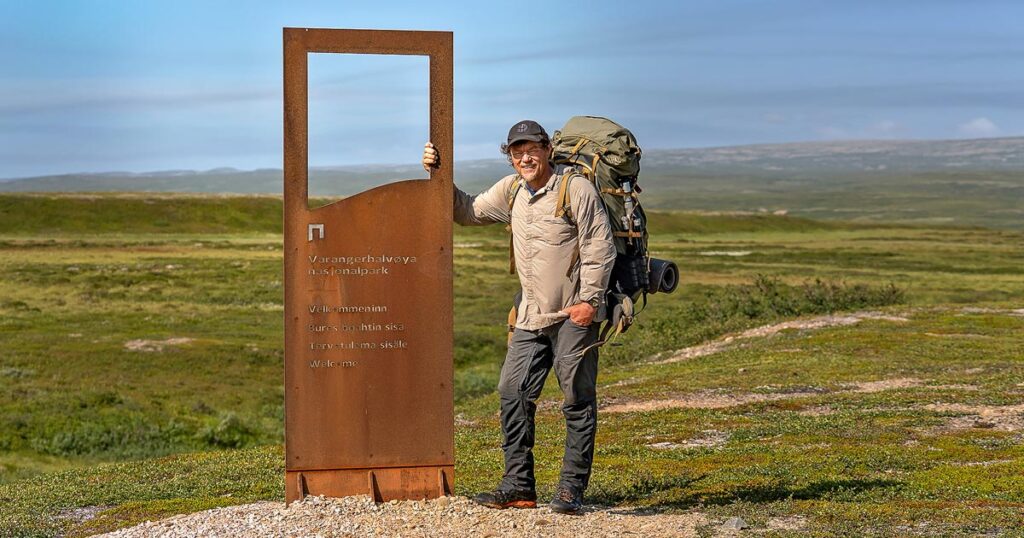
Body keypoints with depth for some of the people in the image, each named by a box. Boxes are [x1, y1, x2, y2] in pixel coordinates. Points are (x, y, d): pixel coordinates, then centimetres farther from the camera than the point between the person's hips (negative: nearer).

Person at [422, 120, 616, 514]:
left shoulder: (576, 189, -10)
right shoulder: (511, 191, 10)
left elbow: (600, 247, -12)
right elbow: (469, 212, 21)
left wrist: (590, 299, -16)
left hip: (574, 315, -7)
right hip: (531, 317, 7)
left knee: (577, 400, -2)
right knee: (513, 393, 3)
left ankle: (571, 489, 4)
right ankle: (518, 486, 10)